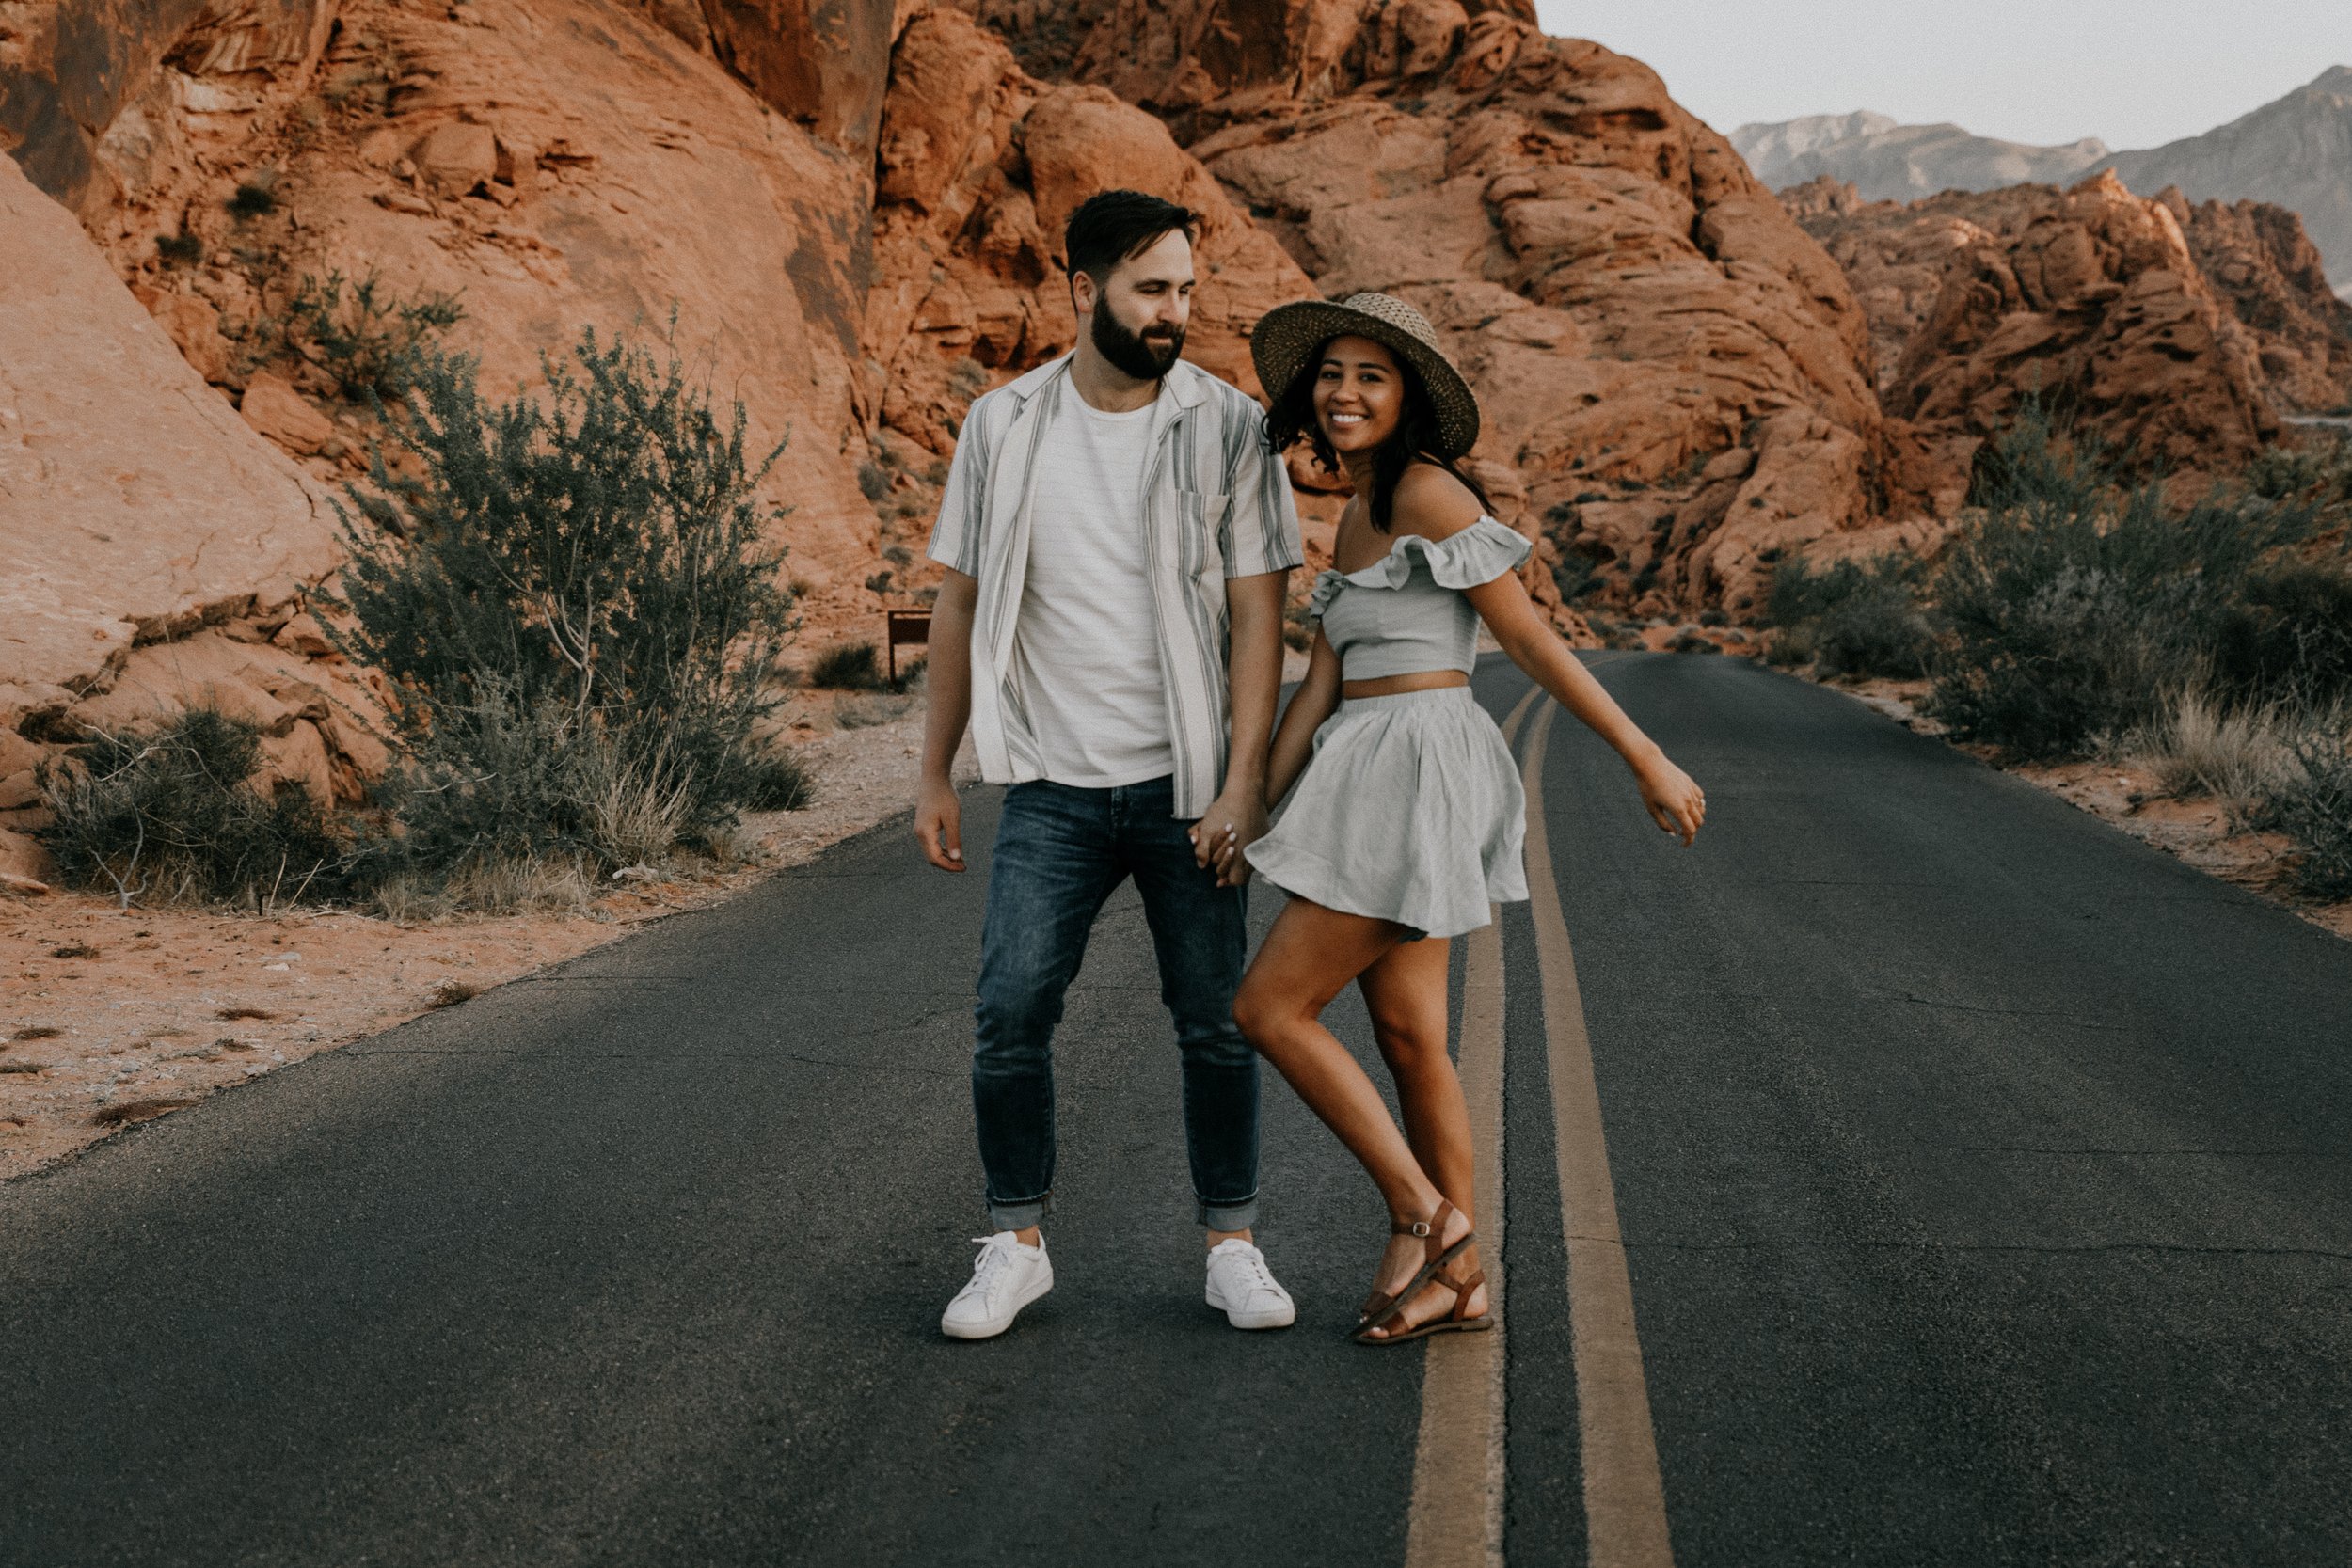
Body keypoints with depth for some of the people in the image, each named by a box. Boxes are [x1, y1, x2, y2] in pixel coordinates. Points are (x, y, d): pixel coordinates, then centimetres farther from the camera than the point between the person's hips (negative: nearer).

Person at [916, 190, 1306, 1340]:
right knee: (1009, 1016, -4)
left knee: (1215, 1024, 5)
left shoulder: (1227, 426, -4)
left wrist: (1244, 784, -13)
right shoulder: (1002, 427, 2)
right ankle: (1017, 1245, 12)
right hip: (1053, 789, 1)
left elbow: (1257, 615, -5)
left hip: (1184, 787, -1)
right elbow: (960, 605, 8)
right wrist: (934, 776, 6)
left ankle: (1233, 1246, 20)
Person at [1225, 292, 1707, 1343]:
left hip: (1420, 768, -9)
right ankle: (1456, 1276, 17)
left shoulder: (1429, 492, -10)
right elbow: (1321, 685, 13)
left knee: (1269, 1006, -7)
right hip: (1372, 781, 9)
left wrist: (1646, 760, -9)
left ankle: (1421, 1213, 3)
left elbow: (1529, 637, -11)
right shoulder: (1355, 523, 18)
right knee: (1407, 1034, 10)